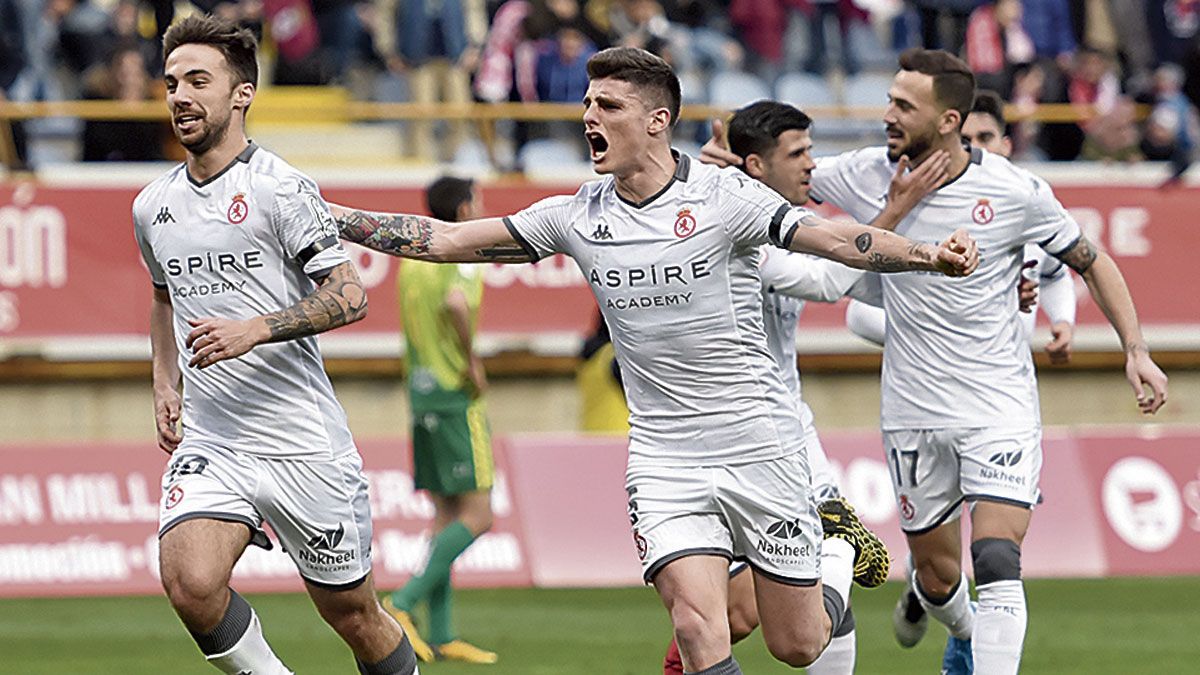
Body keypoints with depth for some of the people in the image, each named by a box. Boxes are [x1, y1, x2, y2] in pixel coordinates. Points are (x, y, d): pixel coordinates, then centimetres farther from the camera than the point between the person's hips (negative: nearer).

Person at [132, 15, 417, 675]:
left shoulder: (279, 188, -8)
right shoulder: (153, 206, 10)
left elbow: (349, 297, -12)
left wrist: (256, 330, -23)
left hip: (304, 442, -4)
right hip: (209, 442, 4)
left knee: (353, 614, 6)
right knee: (190, 582, -24)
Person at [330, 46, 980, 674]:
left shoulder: (722, 195, -10)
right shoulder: (578, 218, 2)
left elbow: (837, 238, -20)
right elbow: (446, 240, 6)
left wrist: (927, 255, -38)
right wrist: (324, 216, 0)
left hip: (759, 447, -2)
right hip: (662, 457, 2)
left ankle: (840, 546, 38)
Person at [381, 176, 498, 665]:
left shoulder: (412, 257, 14)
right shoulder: (462, 256, -11)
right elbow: (455, 302, -31)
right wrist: (472, 362, -19)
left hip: (421, 391, 8)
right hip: (456, 397, -8)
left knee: (446, 515, 10)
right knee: (476, 516, -5)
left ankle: (441, 637, 6)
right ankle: (404, 603, -14)